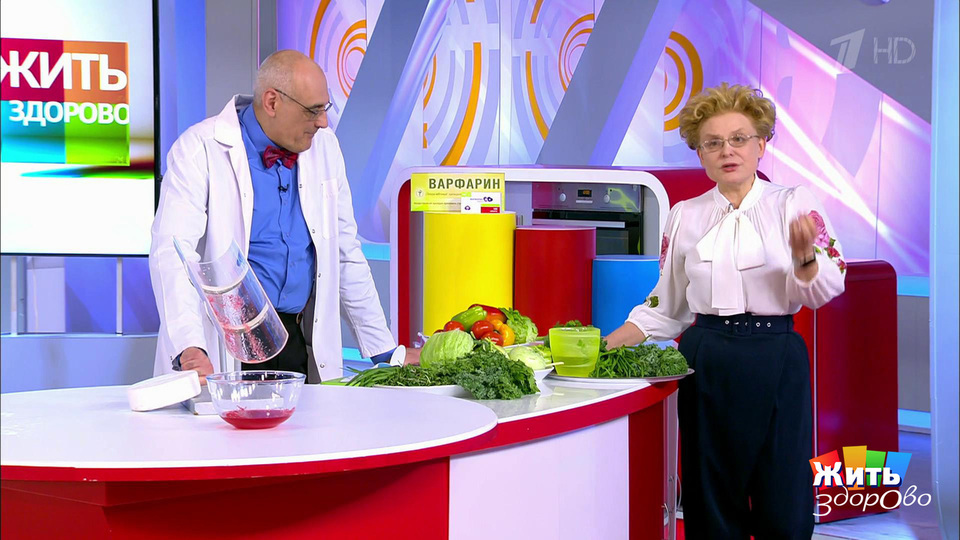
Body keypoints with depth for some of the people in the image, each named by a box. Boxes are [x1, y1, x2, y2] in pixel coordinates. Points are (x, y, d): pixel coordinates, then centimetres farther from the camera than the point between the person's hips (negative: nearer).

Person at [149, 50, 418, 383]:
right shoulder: (200, 150, -7)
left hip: (300, 343, 4)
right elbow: (173, 252, -17)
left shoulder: (324, 147, 8)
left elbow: (345, 255, 14)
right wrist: (189, 349, -32)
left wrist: (386, 352, 12)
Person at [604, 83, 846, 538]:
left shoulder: (794, 203, 1)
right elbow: (666, 307, 13)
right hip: (705, 362, 2)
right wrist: (605, 346, 3)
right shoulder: (684, 216, 8)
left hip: (775, 362, -2)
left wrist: (805, 259, -28)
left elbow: (824, 292, -8)